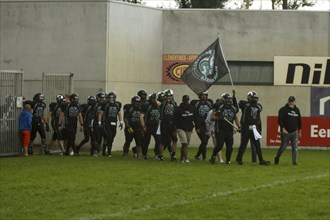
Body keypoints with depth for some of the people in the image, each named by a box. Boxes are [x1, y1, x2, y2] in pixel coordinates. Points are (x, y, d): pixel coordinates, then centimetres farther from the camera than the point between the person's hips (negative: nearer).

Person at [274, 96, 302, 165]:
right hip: (286, 132, -4)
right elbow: (280, 120, -13)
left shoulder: (297, 110, 13)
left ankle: (294, 161, -3)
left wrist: (299, 131, 20)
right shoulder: (283, 109, -4)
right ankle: (276, 159, 21)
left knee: (295, 147, -5)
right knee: (283, 147, 1)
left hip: (294, 132, 4)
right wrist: (283, 128, -23)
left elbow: (299, 121, 21)